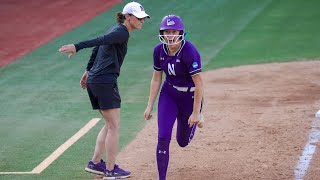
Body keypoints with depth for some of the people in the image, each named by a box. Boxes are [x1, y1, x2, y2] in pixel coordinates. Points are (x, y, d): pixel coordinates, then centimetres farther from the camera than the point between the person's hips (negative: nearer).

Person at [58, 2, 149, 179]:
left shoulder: (116, 30, 17)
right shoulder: (122, 33, -12)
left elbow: (97, 47, 23)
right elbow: (99, 41, -25)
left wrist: (89, 70, 28)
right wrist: (77, 47, -37)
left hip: (94, 79, 10)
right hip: (105, 81, -10)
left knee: (110, 124, 17)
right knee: (114, 126, -3)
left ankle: (95, 163, 16)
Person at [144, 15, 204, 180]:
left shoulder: (189, 51, -27)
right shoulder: (159, 50, -10)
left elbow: (199, 83, -24)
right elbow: (156, 79, 2)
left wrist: (196, 113, -22)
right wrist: (150, 106, 0)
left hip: (189, 96, -3)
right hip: (169, 94, 4)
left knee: (183, 142, 13)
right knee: (163, 138, -11)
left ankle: (195, 119, 47)